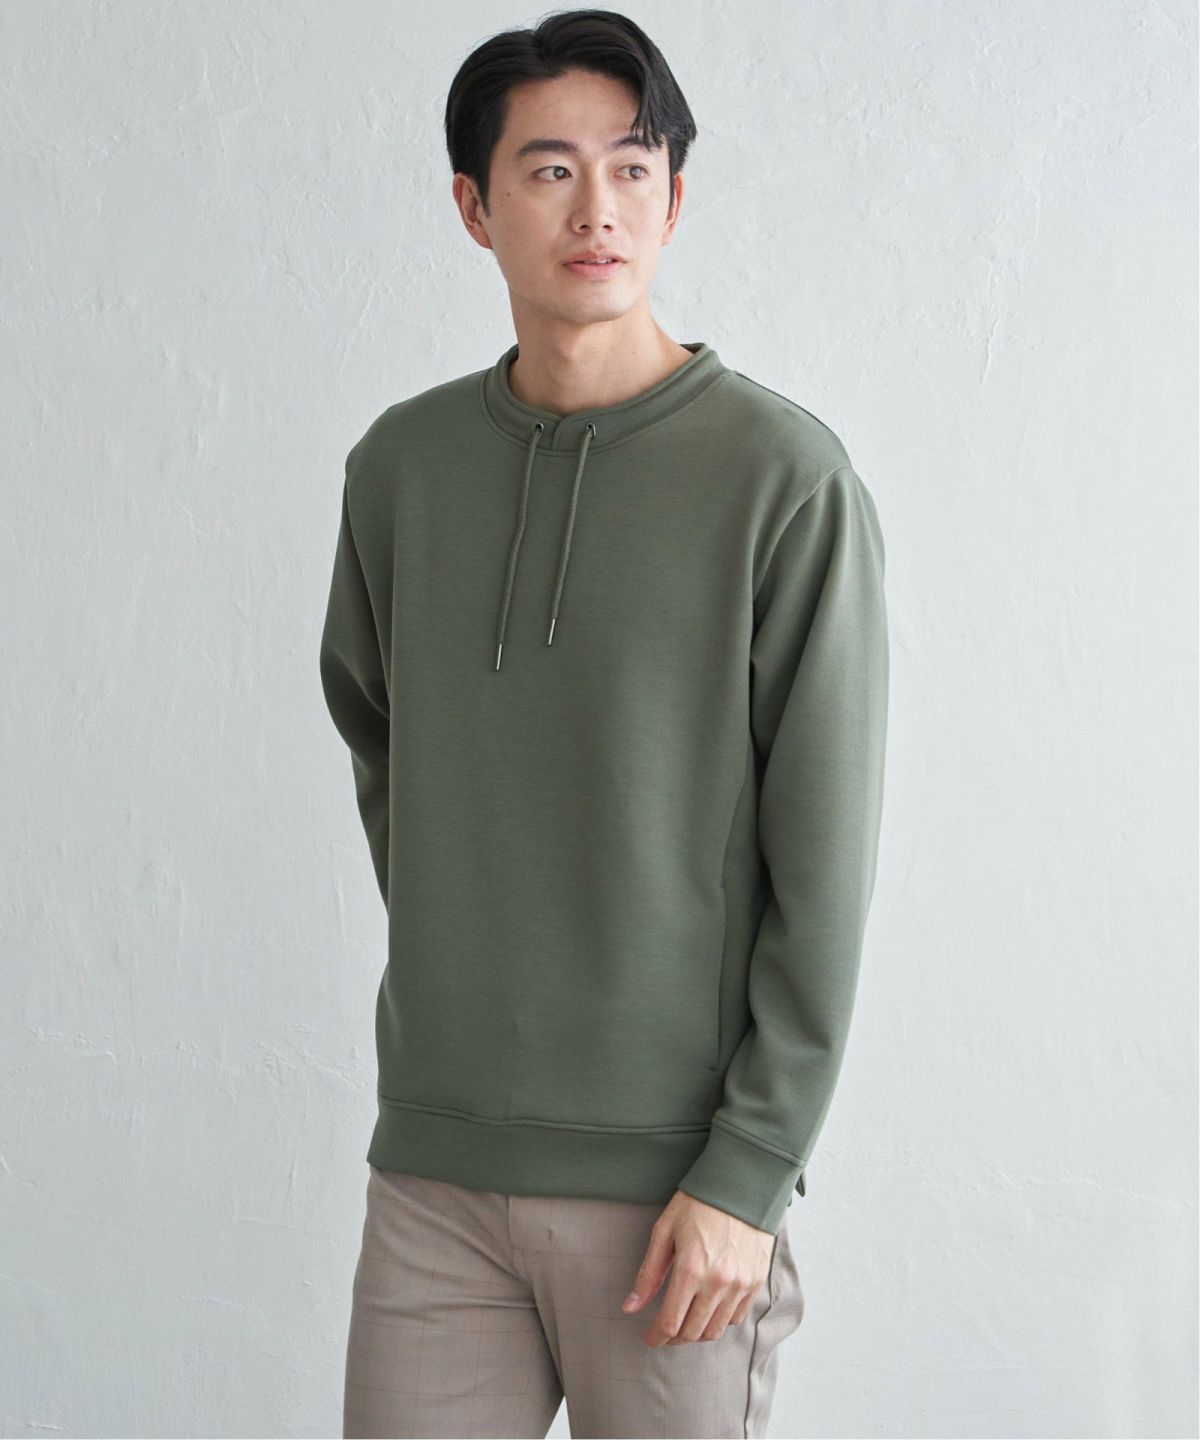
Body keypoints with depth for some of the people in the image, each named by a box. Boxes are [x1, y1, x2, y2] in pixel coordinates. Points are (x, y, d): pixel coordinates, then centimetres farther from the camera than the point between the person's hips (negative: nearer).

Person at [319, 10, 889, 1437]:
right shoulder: (399, 465, 5)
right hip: (435, 1161, 4)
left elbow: (825, 864, -9)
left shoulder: (785, 475, -8)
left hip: (674, 1182, -3)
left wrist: (748, 1169, -11)